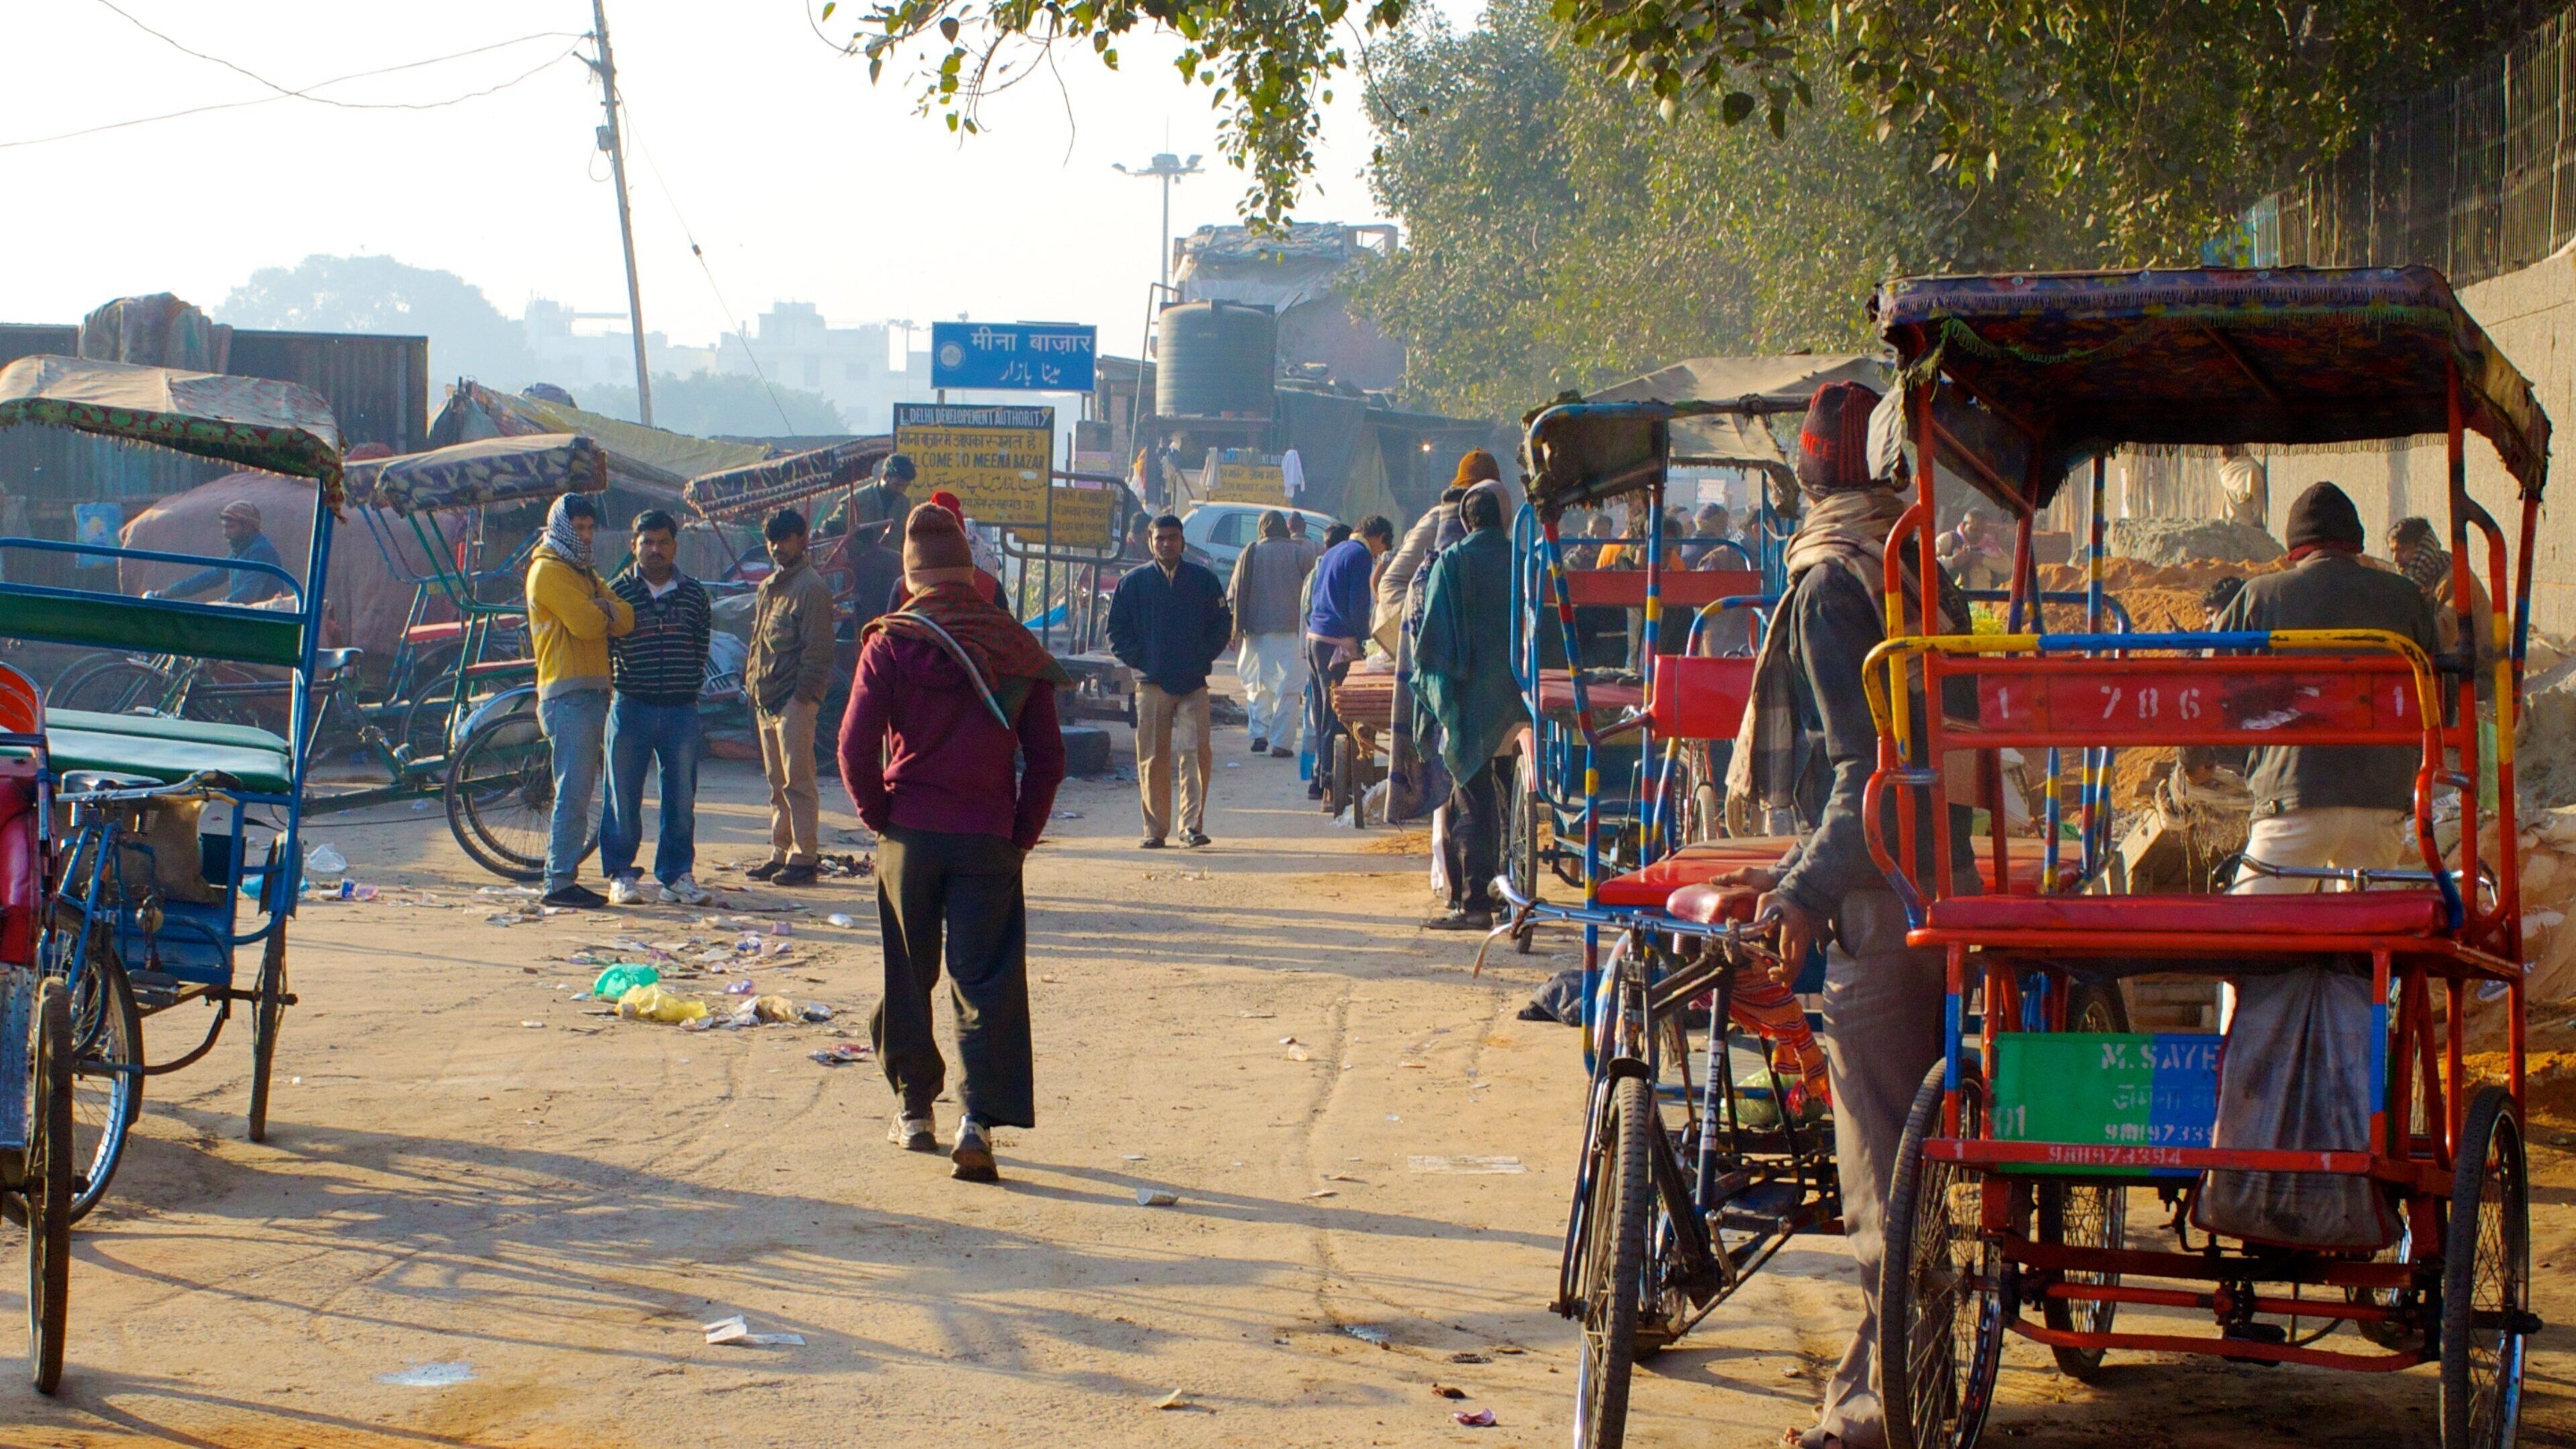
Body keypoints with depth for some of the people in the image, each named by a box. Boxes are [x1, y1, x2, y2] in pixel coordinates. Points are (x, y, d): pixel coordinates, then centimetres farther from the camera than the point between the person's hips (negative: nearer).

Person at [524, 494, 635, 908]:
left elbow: (624, 619, 10)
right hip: (568, 693, -9)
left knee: (579, 790, 10)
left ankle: (564, 875, 14)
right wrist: (606, 615, 5)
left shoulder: (584, 573, 24)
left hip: (592, 693, 9)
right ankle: (560, 882, -14)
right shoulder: (549, 570, -5)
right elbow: (585, 624, -17)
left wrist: (606, 610, -12)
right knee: (572, 791, -13)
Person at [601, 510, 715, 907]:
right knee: (624, 797, 1)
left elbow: (701, 648, 14)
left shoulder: (694, 595, 8)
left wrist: (691, 687, 7)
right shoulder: (618, 592, 2)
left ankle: (678, 876, 11)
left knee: (681, 798, 3)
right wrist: (609, 686, -3)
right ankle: (621, 874, 10)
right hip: (631, 706, -2)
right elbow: (602, 645, 4)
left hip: (681, 710, 2)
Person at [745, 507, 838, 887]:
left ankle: (804, 857, -6)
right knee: (777, 782, 12)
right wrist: (751, 684, 13)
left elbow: (818, 649, -13)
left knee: (797, 781, -8)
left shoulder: (811, 588, -8)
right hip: (766, 699, 9)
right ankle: (780, 853, 17)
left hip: (794, 701, -9)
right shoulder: (768, 586, 19)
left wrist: (803, 696, -17)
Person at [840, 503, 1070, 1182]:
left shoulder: (891, 643, -6)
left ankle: (915, 1109, 23)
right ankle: (980, 1120, -14)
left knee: (908, 976, 14)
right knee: (986, 981, 0)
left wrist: (878, 815, 3)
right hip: (990, 839, 1)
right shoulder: (1016, 647, 1)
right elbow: (1047, 756, 0)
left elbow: (856, 747, -10)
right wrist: (1022, 833, 7)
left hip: (909, 836, 0)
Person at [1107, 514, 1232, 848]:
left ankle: (1192, 824, -10)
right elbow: (1117, 630, 11)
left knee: (1197, 752, -11)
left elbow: (1222, 625, 12)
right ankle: (1155, 829, 7)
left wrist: (1203, 657, -1)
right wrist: (1138, 660, -1)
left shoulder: (1204, 580, 9)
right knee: (1152, 759, 1)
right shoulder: (1134, 582, 8)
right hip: (1152, 683, 0)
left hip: (1194, 684, 0)